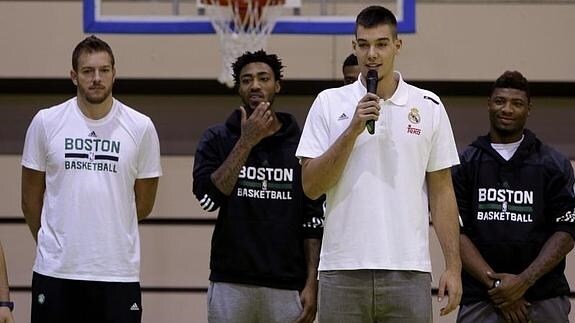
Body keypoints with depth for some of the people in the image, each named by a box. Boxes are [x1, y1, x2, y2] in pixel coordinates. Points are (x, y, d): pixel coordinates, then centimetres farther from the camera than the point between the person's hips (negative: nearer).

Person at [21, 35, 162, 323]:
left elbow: (143, 204, 10)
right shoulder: (46, 122, 0)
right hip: (56, 270, 0)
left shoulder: (141, 127, 0)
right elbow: (30, 199, 9)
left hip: (119, 273, 0)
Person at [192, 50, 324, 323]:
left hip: (287, 285, 0)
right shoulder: (217, 139, 5)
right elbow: (209, 198, -11)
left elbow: (314, 221, 5)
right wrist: (246, 142, -12)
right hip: (231, 283, 0)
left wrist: (311, 283, -3)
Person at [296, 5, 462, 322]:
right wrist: (353, 130, -12)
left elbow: (441, 192, 7)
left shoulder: (429, 107, 6)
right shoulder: (329, 103, 4)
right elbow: (311, 186, -2)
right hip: (342, 271, 0)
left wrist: (453, 266, 0)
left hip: (408, 272, 0)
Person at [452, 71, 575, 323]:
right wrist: (494, 284, -11)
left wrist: (523, 281, -11)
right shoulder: (464, 164, 9)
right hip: (479, 300, 0)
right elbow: (455, 232, 1)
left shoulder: (555, 165, 8)